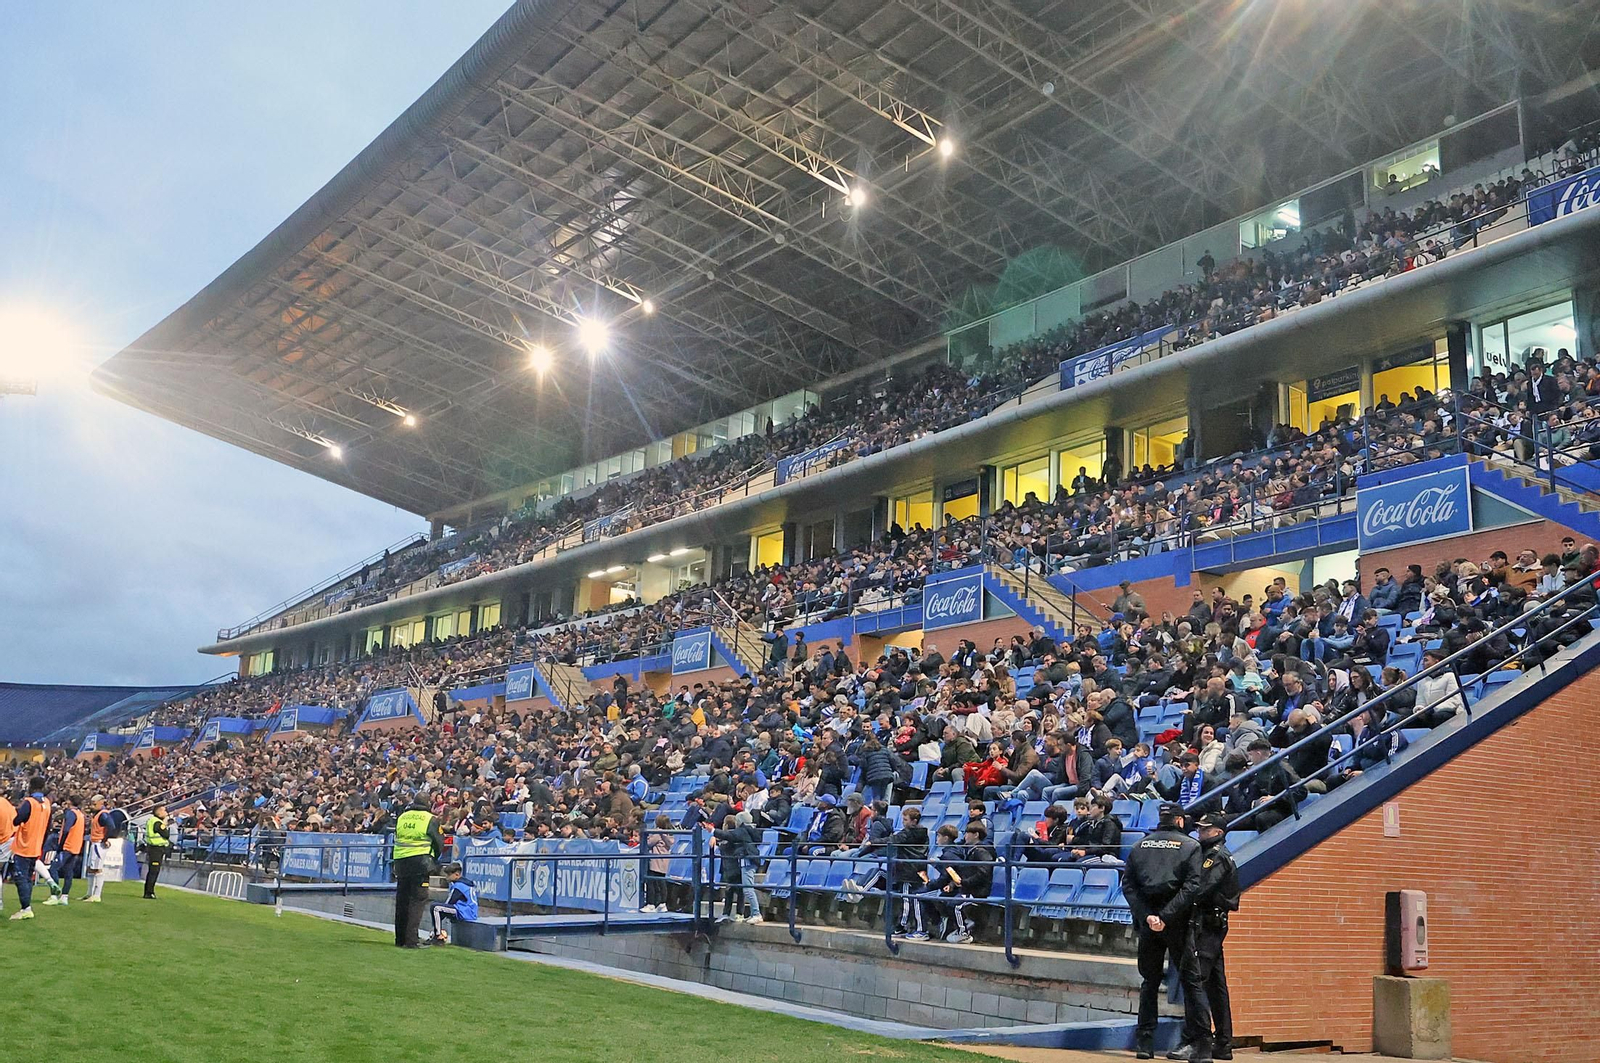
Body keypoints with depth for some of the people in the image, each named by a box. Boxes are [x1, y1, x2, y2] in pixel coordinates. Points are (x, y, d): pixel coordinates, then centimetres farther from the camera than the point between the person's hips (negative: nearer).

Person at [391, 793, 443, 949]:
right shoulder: (430, 819, -3)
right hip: (421, 862, -5)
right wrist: (433, 859, 18)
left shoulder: (402, 817, 11)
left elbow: (396, 839, 18)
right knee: (418, 900, -2)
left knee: (402, 900, 12)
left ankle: (400, 939, 18)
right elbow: (439, 843, 1)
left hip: (401, 862, 5)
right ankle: (411, 940, -8)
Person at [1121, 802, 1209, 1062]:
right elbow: (1191, 886, -12)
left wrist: (1146, 915, -8)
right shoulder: (1190, 846, 1)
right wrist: (1166, 916, -16)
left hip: (1147, 920, 3)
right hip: (1178, 923, -3)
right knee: (1191, 980, 3)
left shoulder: (1140, 845, 10)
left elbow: (1127, 884, 1)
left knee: (1149, 981, 12)